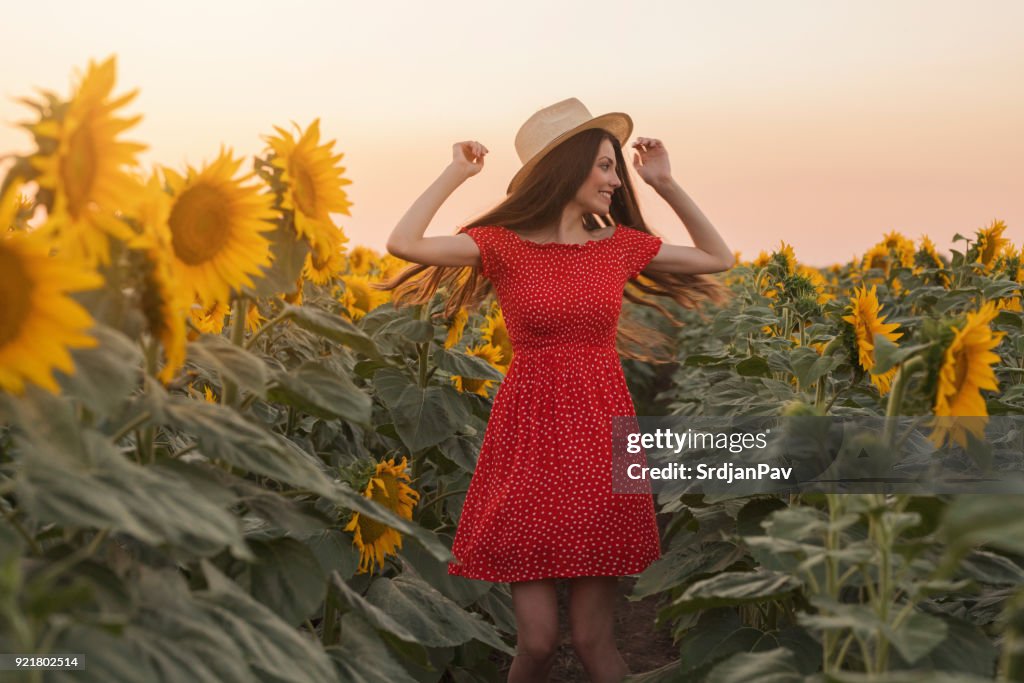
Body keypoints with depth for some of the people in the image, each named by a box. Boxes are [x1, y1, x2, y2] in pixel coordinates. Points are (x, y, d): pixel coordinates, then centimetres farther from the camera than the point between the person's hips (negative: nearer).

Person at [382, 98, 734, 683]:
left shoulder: (620, 244, 8)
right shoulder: (505, 244, -2)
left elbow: (719, 260, 18)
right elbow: (404, 244, -16)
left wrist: (666, 184, 12)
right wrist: (456, 173, -5)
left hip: (602, 437, 2)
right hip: (531, 438, -2)